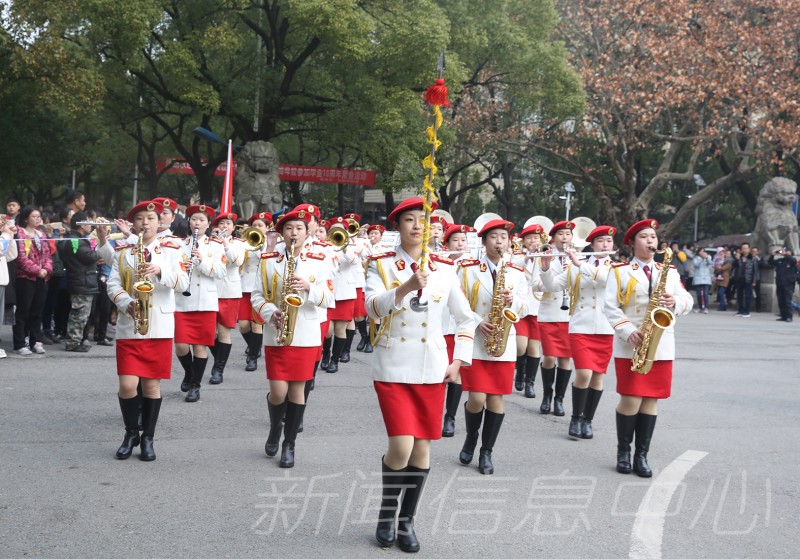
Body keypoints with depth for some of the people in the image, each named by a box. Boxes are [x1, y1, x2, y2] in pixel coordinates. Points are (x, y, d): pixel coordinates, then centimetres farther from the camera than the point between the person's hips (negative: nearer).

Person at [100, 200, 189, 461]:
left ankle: (148, 438, 17)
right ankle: (131, 433, 17)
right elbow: (113, 284, 1)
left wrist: (160, 271, -22)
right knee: (127, 385, -5)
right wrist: (127, 304, -17)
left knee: (152, 384, 4)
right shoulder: (122, 252, 8)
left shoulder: (171, 250, 5)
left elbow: (183, 283, -5)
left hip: (160, 327, 0)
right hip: (128, 326, 1)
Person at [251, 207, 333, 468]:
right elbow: (257, 295, 5)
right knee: (278, 391, -5)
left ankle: (289, 444, 16)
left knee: (297, 389, 3)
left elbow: (327, 298, 0)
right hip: (275, 335, 0)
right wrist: (270, 313, -13)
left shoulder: (318, 262, 4)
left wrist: (309, 287, -17)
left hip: (306, 336, 0)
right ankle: (274, 428, 26)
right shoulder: (268, 261, 4)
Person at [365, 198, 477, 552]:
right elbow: (372, 310, -21)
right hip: (393, 367, -3)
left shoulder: (444, 269, 4)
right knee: (401, 446, -12)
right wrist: (406, 287, -35)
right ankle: (387, 514, 14)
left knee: (422, 447, 6)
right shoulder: (381, 265, -3)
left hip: (431, 369, 3)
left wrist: (459, 361, 4)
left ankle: (407, 521, 22)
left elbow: (466, 319, 12)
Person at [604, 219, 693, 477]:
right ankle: (623, 451, 12)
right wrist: (629, 332, -19)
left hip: (662, 345, 3)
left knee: (651, 399, 3)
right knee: (631, 399, -7)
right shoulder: (620, 271, 3)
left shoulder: (670, 272, 13)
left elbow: (687, 301, 7)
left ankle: (641, 456, 11)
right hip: (630, 345, -3)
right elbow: (611, 307, -5)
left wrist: (675, 303, -16)